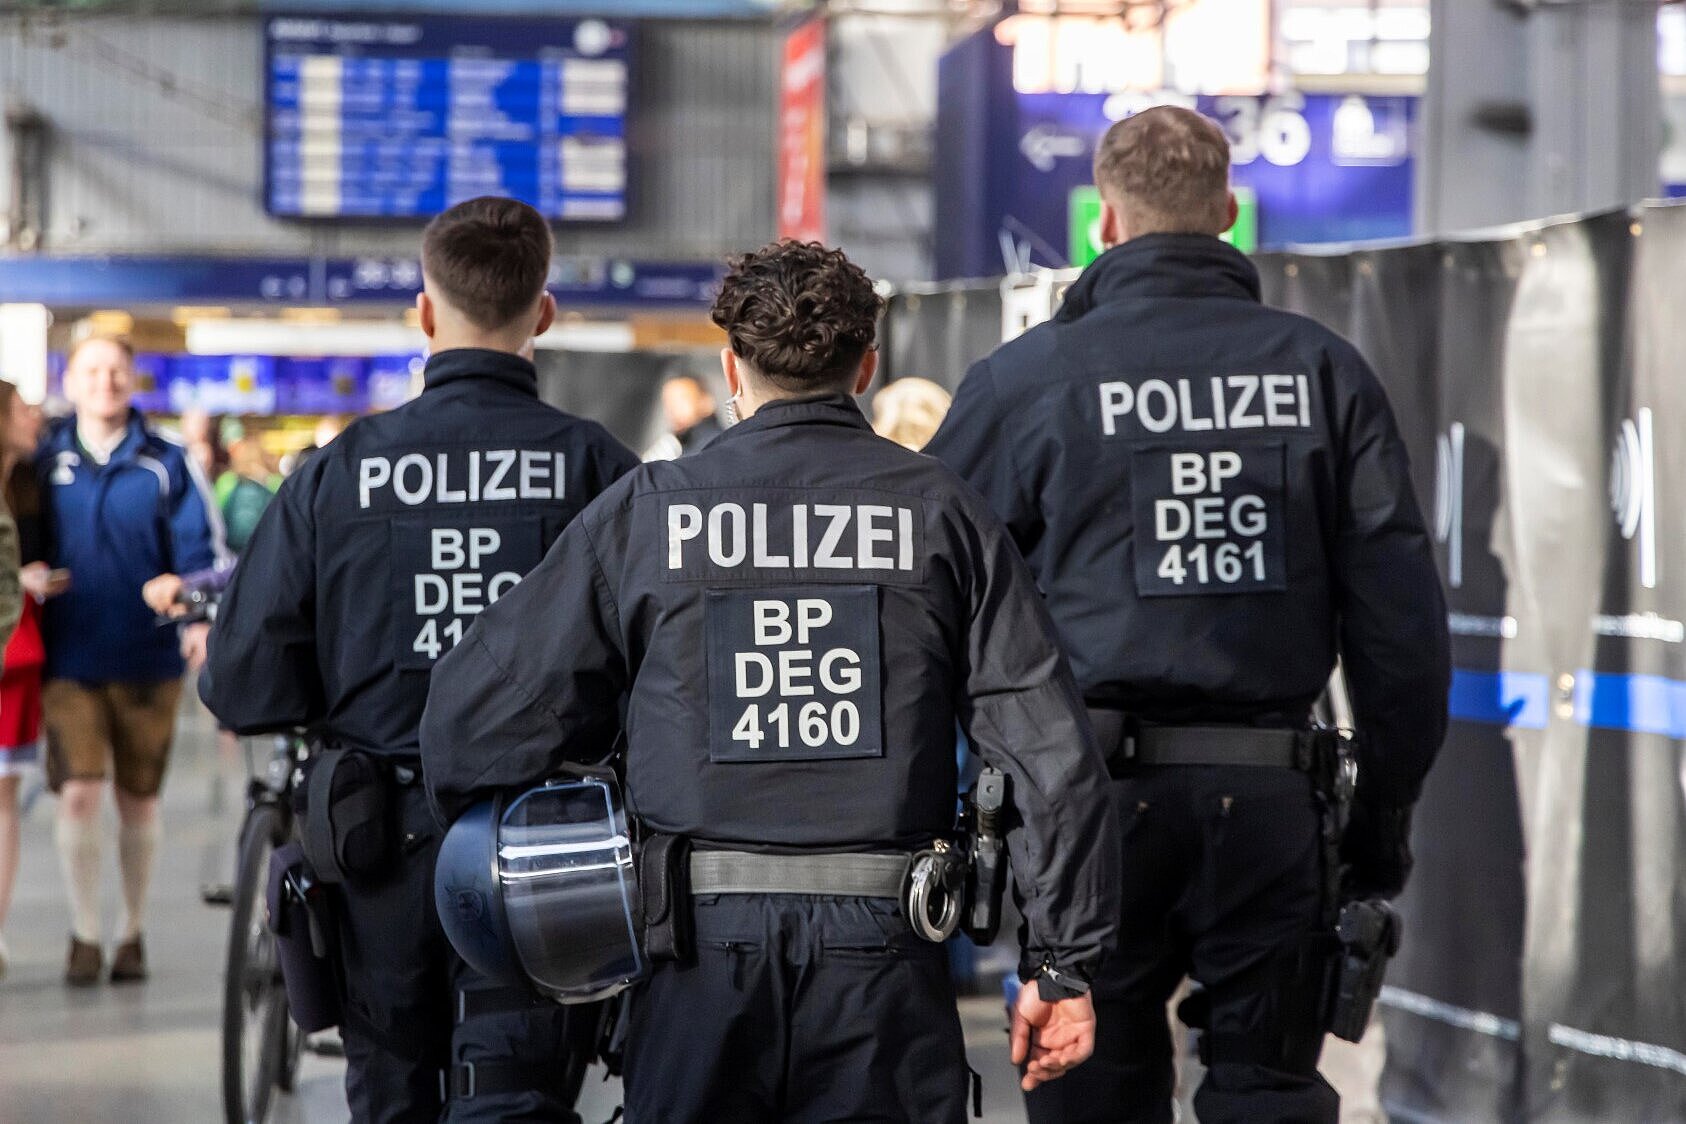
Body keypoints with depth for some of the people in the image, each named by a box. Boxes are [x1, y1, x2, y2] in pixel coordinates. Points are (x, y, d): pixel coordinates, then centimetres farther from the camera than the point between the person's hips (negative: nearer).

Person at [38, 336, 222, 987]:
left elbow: (200, 549, -2)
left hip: (147, 660, 0)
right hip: (70, 660, 0)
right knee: (78, 793, -9)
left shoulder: (167, 464, 1)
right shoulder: (44, 463, 3)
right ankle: (84, 936, 4)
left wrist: (202, 618, -15)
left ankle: (133, 934, 23)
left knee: (138, 800, 9)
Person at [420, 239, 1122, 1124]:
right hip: (884, 951, 0)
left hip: (701, 950, 0)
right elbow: (1049, 749, -1)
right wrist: (1061, 961, 3)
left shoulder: (643, 511, 3)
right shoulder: (941, 511, 3)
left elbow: (474, 711, 3)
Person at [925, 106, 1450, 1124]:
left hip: (1096, 786, -1)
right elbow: (1402, 617, 4)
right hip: (1269, 798, 2)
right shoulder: (1325, 370, 5)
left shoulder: (1025, 379, 0)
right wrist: (1385, 814, 11)